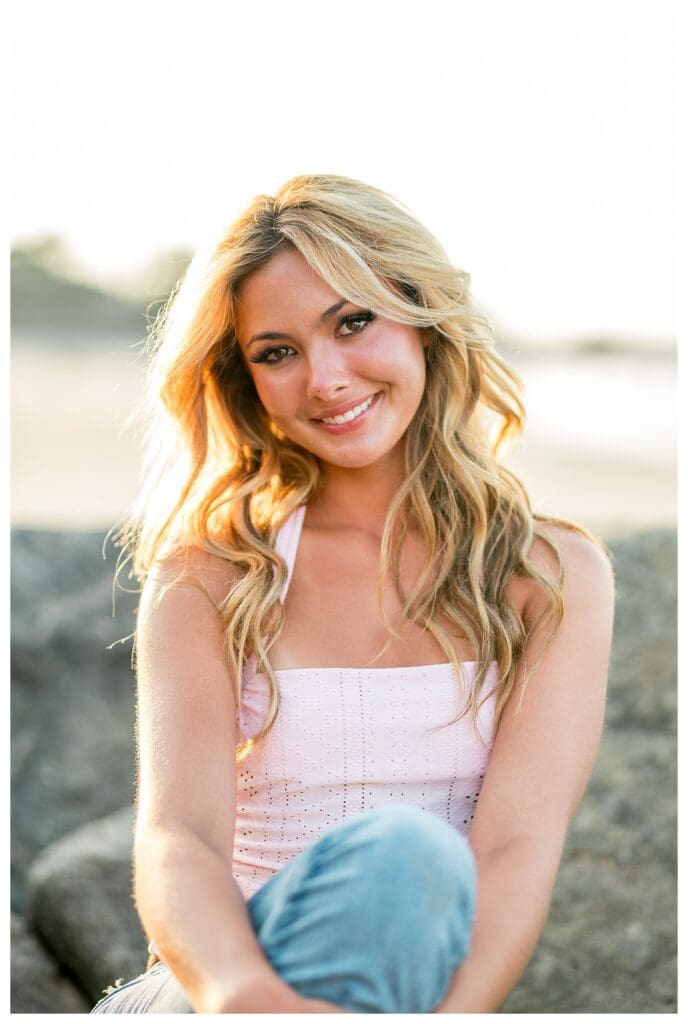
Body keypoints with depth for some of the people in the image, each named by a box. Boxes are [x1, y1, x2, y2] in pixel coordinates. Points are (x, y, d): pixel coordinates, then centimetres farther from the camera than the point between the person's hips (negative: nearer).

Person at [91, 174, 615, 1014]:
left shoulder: (555, 573, 5)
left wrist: (452, 1009, -30)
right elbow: (175, 835, -12)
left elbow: (519, 844, -9)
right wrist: (248, 996, -35)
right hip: (203, 993, -1)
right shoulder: (207, 581, 4)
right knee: (398, 853, -32)